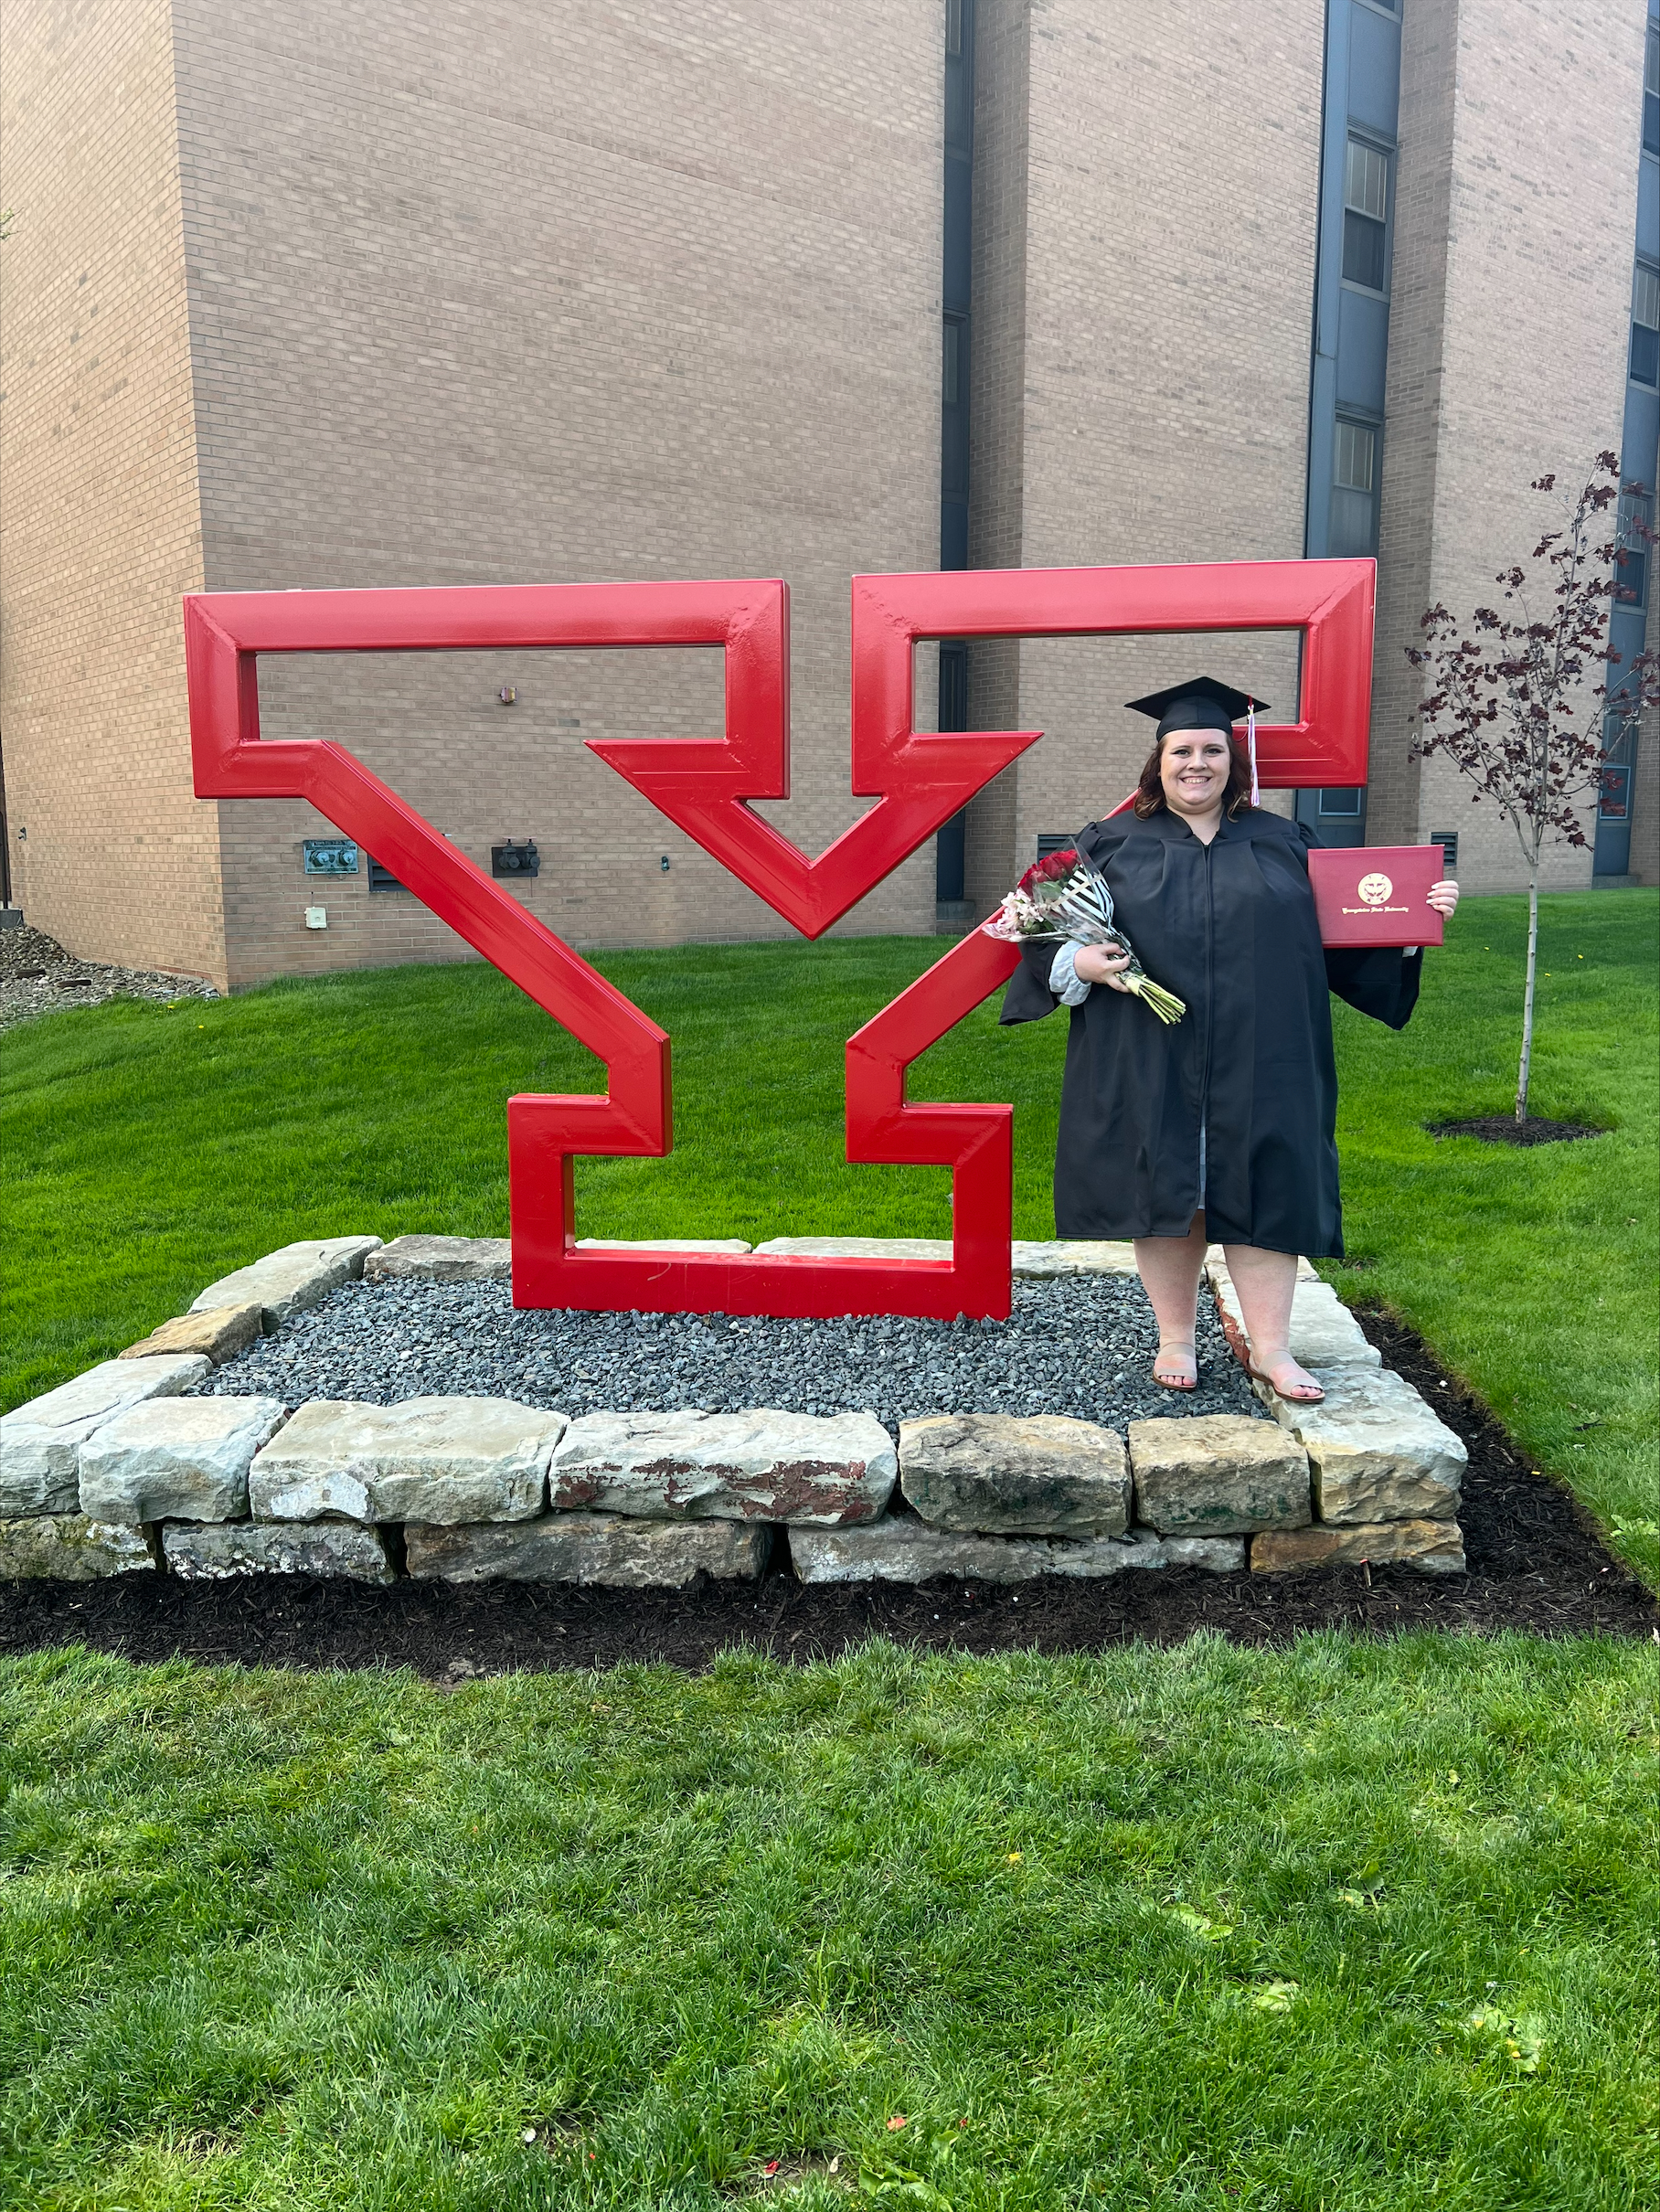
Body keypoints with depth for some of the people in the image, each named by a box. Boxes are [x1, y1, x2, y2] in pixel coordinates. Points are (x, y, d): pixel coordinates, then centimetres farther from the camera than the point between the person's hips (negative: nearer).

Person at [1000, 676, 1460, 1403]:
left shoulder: (1282, 844, 10)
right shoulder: (1112, 844, 6)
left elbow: (1338, 939, 12)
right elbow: (1048, 929, 5)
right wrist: (1078, 963, -14)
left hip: (1259, 1070, 1)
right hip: (1151, 1068, 0)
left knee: (1261, 1194, 2)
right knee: (1164, 1192, 6)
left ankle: (1270, 1348, 12)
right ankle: (1175, 1340, 20)